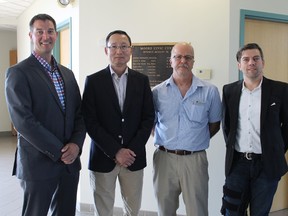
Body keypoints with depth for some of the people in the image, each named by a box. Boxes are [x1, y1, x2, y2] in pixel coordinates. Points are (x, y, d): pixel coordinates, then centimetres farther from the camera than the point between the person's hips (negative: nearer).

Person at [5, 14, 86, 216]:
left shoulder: (67, 73, 12)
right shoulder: (18, 73, -7)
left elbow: (80, 113, 9)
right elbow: (23, 121, -16)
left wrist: (76, 144, -8)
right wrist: (58, 152, -16)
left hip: (70, 161, 6)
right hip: (38, 163, -5)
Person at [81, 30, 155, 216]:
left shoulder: (142, 80, 5)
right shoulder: (93, 81, -2)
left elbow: (148, 118, 2)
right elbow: (90, 121, -7)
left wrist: (131, 150, -8)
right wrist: (115, 151, -12)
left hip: (134, 157, 2)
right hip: (103, 158, -1)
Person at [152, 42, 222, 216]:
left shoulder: (210, 91, -1)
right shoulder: (157, 92, 1)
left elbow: (214, 125, 9)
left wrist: (195, 141, 4)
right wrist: (166, 141, 4)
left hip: (195, 159, -1)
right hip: (164, 158, 1)